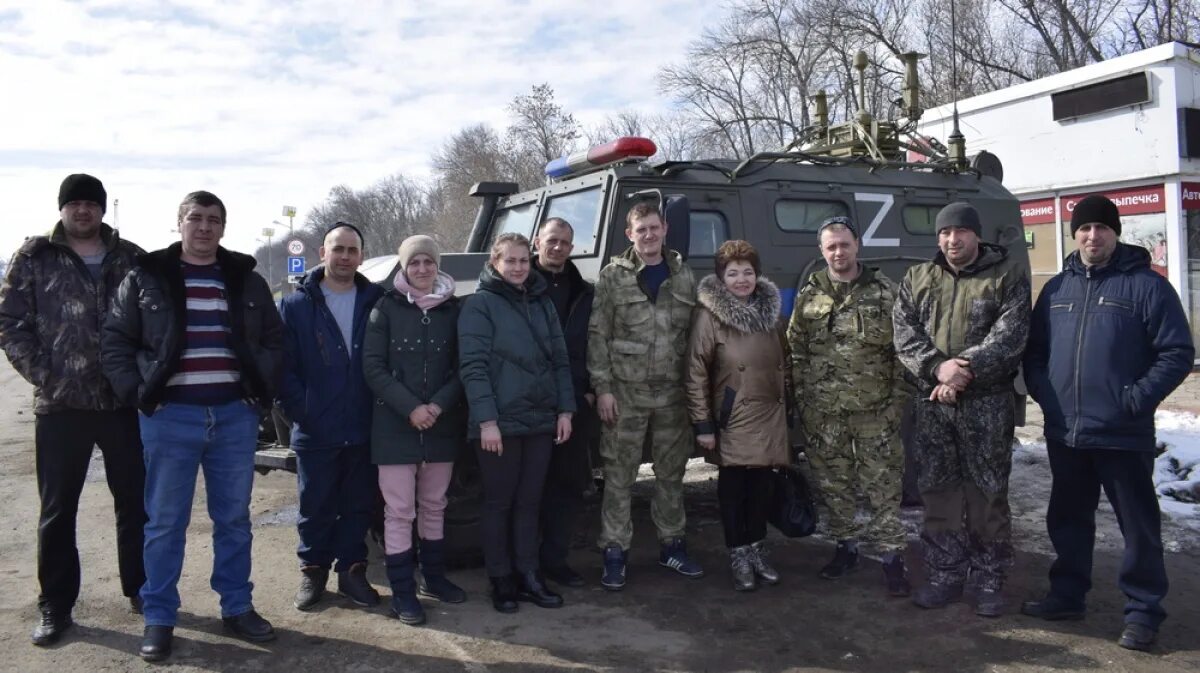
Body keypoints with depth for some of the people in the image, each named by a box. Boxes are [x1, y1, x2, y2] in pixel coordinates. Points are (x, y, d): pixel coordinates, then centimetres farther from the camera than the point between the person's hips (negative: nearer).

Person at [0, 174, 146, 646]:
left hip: (124, 402, 1)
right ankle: (55, 606, 20)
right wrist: (44, 376, -9)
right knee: (57, 510, 7)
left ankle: (141, 590, 25)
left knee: (136, 502, 9)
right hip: (61, 405, -1)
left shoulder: (132, 258, 6)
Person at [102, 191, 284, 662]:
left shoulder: (247, 280, 9)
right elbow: (115, 341, 4)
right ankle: (158, 618, 17)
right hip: (170, 417, -2)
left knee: (234, 518, 11)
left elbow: (274, 340, 14)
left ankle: (237, 608, 23)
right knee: (165, 522, 5)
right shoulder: (146, 278, 2)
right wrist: (138, 392, -6)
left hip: (235, 415, 2)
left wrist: (262, 390, 4)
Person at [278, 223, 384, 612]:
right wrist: (300, 412, -10)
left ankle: (351, 569, 26)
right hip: (316, 431, -1)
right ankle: (313, 571, 26)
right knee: (316, 505, 10)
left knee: (359, 504, 12)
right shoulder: (297, 305, 0)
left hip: (363, 430, 1)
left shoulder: (377, 302, 3)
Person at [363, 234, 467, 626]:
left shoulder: (453, 310, 4)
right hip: (395, 426, -2)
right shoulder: (387, 308, -1)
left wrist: (438, 406, -13)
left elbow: (462, 368, 3)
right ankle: (402, 591, 9)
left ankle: (433, 577, 28)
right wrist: (410, 408, -16)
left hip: (443, 426, 3)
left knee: (434, 505, 14)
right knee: (399, 511, 0)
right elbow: (373, 367, -6)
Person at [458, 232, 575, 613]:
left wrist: (565, 410, 6)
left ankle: (528, 576, 21)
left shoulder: (543, 303, 13)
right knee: (499, 502, 6)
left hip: (541, 421, 5)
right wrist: (486, 420, -18)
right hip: (500, 423, -5)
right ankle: (500, 581, 16)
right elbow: (472, 367, -11)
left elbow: (560, 360, 14)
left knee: (529, 502, 11)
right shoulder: (480, 304, -4)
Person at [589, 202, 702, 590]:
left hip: (672, 393, 3)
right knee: (619, 475, 2)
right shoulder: (614, 276, -1)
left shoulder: (683, 276, 8)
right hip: (625, 392, -3)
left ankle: (672, 545, 27)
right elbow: (597, 334, -4)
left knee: (671, 473, 13)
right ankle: (614, 553, 11)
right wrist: (602, 388, -10)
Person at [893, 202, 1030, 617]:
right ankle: (944, 576, 21)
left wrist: (967, 368, -21)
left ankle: (989, 582, 16)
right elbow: (904, 332, 1)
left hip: (987, 403, -3)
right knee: (938, 491, 9)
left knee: (988, 494, 4)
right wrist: (937, 367, -16)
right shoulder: (917, 279, 11)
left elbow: (1010, 334, -10)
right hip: (932, 402, 3)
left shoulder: (1007, 275, 1)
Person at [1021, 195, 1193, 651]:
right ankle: (1067, 595, 30)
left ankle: (1143, 610, 17)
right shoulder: (1056, 289, 11)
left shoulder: (1147, 285, -4)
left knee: (1139, 526, 4)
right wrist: (1044, 394, 0)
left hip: (1124, 435, -5)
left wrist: (1136, 399, -16)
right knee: (1068, 519, 16)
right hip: (1064, 433, 5)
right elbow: (1034, 352, 15)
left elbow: (1178, 354, -7)